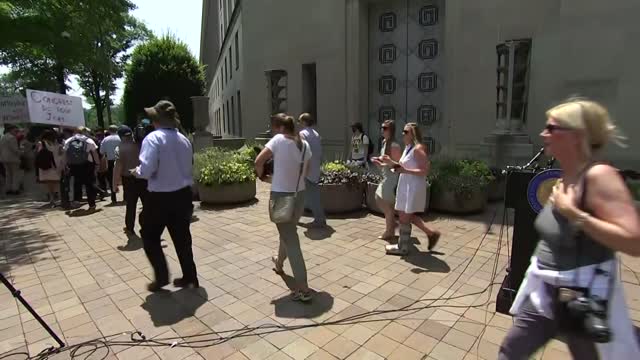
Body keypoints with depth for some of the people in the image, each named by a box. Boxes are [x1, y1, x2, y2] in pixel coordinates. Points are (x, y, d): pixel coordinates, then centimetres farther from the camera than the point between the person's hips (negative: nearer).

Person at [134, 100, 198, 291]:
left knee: (150, 237, 16)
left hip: (160, 197, -6)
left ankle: (162, 276, 16)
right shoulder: (184, 140, 5)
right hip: (183, 195, 6)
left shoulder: (153, 138, -14)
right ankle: (190, 277, 22)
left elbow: (147, 170, -21)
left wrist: (137, 172, -1)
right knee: (182, 237, 15)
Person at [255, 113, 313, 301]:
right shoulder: (305, 145, 4)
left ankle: (303, 288, 1)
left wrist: (263, 176, 0)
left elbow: (259, 161, -19)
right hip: (299, 195, 7)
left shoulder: (279, 140, -13)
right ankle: (279, 263, 54)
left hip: (281, 196, -7)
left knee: (291, 240, -2)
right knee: (289, 232, 28)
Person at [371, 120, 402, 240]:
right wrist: (379, 159, 4)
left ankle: (389, 232, 15)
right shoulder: (385, 142, 8)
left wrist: (381, 164, -21)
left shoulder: (394, 146, -20)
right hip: (386, 177, 10)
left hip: (393, 178, -10)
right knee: (379, 198, 16)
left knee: (387, 204, 0)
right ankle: (392, 223, 30)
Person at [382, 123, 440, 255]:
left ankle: (402, 247, 15)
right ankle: (431, 234, 30)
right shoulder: (407, 147, 12)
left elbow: (424, 171, -21)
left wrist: (404, 170, -27)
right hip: (405, 186, 10)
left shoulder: (418, 149, -17)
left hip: (414, 187, -10)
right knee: (408, 216, 17)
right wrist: (391, 162, 7)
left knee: (404, 217, 0)